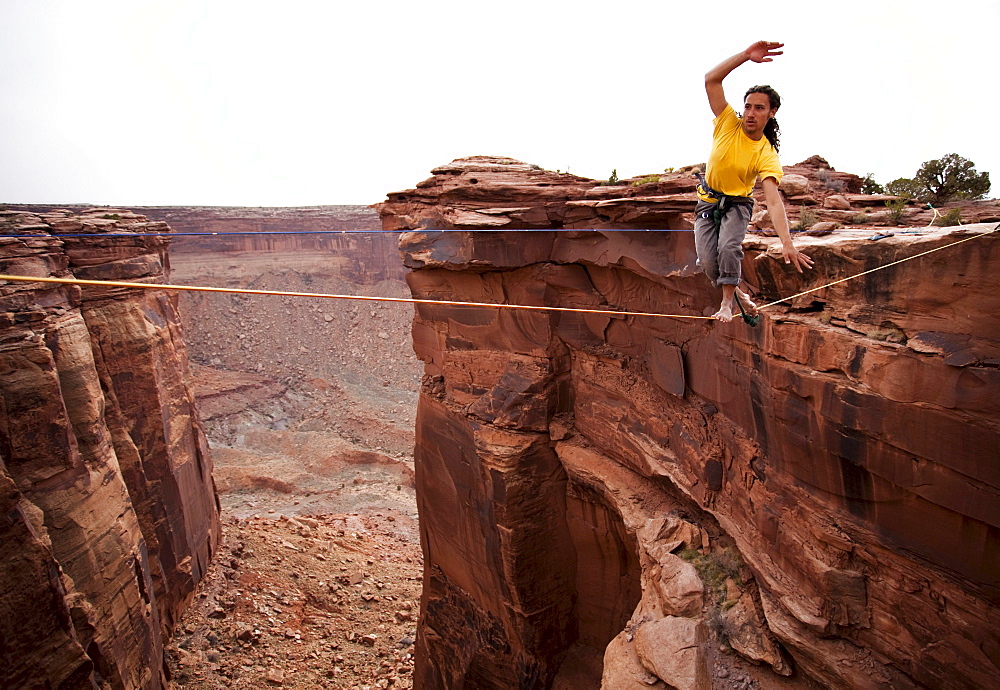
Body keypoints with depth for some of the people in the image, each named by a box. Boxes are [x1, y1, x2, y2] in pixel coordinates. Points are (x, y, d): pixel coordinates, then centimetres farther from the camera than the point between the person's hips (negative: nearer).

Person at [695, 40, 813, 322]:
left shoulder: (767, 155, -21)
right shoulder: (729, 124, -14)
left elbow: (774, 201, -31)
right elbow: (711, 79, -22)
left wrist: (787, 243, -43)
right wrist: (746, 55, -34)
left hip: (737, 203, -2)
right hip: (708, 201, 2)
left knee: (729, 248, -28)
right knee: (708, 261, -11)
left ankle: (727, 302, -6)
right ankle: (737, 293, 18)